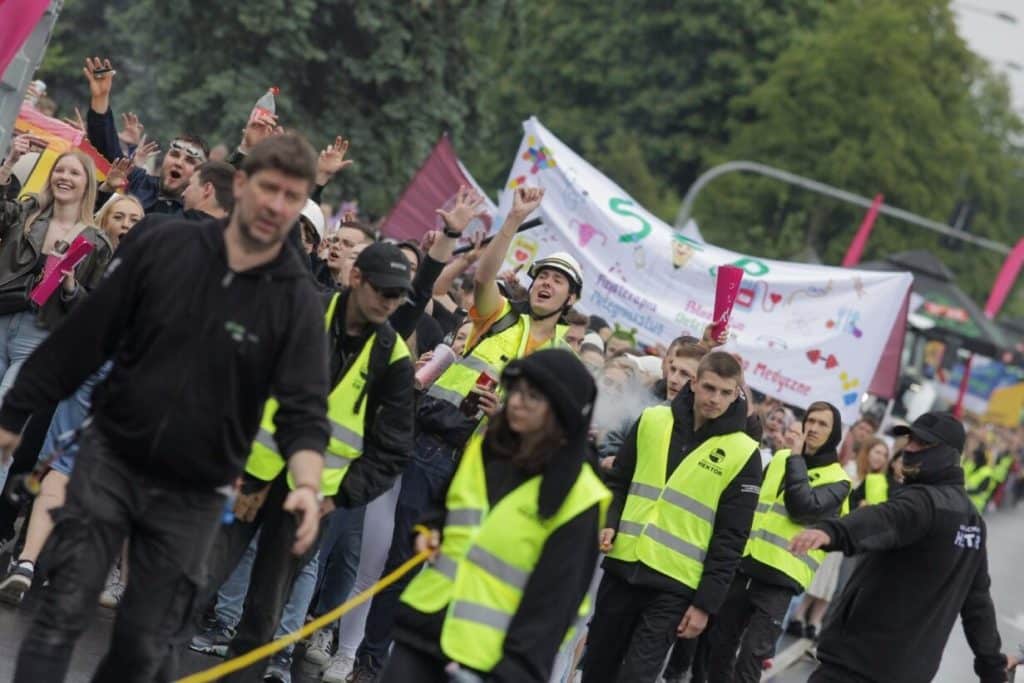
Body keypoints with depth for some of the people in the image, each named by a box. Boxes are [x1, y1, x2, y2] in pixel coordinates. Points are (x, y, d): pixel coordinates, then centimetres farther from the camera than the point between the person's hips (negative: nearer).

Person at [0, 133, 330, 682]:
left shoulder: (296, 300, -7)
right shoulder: (163, 248, -4)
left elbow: (304, 408, -14)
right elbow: (83, 336, 1)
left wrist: (307, 484, -33)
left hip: (192, 494, 0)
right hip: (109, 458, 1)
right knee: (63, 612, -7)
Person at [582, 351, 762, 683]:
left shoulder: (742, 454, -6)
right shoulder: (652, 421, 4)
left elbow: (730, 539, -5)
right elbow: (618, 481, 15)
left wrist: (706, 603, -8)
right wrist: (608, 523, -4)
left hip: (674, 586, -4)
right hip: (622, 568, 4)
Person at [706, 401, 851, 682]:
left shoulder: (837, 480, -3)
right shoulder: (781, 459, 12)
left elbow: (803, 508, -20)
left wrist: (797, 460, -12)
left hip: (780, 576, -5)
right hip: (746, 564, 5)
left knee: (751, 655, -11)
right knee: (720, 643, 11)